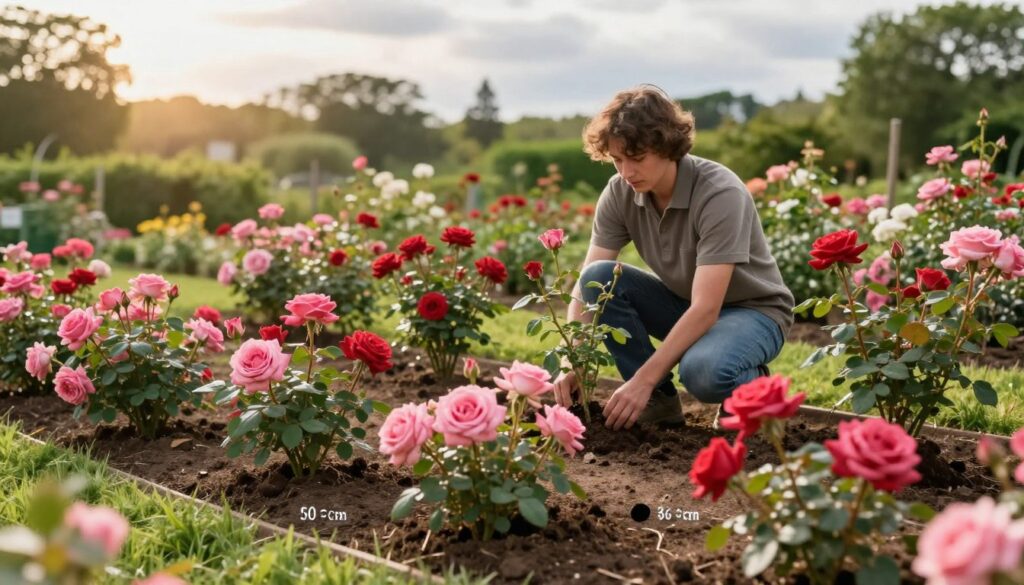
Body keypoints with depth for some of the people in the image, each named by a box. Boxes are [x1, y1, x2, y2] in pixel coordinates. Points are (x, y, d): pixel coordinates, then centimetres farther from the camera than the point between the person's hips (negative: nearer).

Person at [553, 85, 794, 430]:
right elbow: (586, 285, -14)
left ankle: (749, 384, -1)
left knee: (701, 371, -38)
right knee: (599, 277, -20)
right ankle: (660, 401, -7)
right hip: (685, 304, 6)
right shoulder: (620, 193, -13)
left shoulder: (720, 194, -30)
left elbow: (706, 309, -34)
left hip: (751, 310, -5)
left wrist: (643, 380, -38)